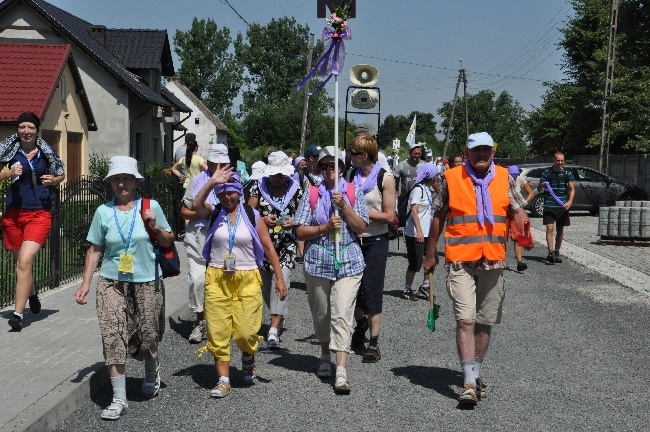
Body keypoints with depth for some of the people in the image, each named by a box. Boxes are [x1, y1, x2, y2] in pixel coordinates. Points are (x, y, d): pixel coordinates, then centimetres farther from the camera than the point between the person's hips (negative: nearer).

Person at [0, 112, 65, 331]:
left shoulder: (46, 152, 3)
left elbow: (61, 175, 16)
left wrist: (53, 180, -5)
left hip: (39, 214, -2)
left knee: (25, 261, -16)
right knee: (19, 262, 16)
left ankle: (18, 313, -14)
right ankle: (31, 292, 47)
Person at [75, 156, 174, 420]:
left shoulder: (150, 206, 1)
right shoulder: (103, 212, 3)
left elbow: (168, 242, 8)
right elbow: (94, 250, 8)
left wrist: (156, 227, -12)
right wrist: (85, 283, 3)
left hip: (147, 282, 0)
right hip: (113, 282, 1)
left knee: (148, 335, 6)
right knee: (114, 337, -8)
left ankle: (152, 370, 40)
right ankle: (119, 399, -2)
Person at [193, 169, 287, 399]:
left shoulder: (253, 216, 4)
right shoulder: (214, 214, 5)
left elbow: (268, 248, 5)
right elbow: (196, 204, -18)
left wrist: (279, 278, 1)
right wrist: (212, 181, -24)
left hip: (247, 279, -1)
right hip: (217, 279, 1)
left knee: (245, 331, -6)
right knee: (217, 331, 0)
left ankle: (248, 357, 28)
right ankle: (223, 379, 10)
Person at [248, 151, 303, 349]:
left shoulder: (296, 189, 5)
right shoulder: (259, 187, 4)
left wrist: (293, 221, -14)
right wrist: (263, 220, -19)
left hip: (286, 245, -2)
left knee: (281, 280, -17)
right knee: (265, 283, 8)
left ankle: (274, 330, -20)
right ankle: (279, 316, 34)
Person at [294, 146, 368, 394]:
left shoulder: (354, 192, 6)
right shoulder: (312, 194, 7)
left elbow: (361, 227, -1)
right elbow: (300, 231, 2)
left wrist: (344, 206, -12)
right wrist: (324, 228, -13)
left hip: (348, 263, -2)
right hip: (317, 262, 2)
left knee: (342, 315, -12)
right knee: (321, 313, 13)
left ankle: (341, 371, -15)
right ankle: (325, 357, 36)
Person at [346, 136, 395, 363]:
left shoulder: (385, 178, -9)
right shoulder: (352, 175, 6)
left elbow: (389, 216, -12)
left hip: (375, 241, -5)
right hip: (353, 239, 5)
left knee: (372, 291, -3)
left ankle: (373, 343, 5)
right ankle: (361, 323, 39)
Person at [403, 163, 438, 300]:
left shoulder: (428, 189, 10)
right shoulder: (418, 189, -16)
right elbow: (414, 211, -25)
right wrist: (419, 231, -31)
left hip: (426, 232, 9)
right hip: (415, 233, -9)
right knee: (415, 263, -2)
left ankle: (425, 285, 22)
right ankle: (407, 290, 12)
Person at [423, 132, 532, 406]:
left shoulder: (504, 177, 8)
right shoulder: (451, 178, 2)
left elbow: (517, 210, 7)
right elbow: (439, 216, 9)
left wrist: (524, 232, -16)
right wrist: (430, 254, 11)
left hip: (493, 261, 3)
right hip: (460, 261, -3)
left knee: (485, 321, 11)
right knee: (465, 319, -13)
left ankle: (475, 374, 27)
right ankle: (469, 383, -12)